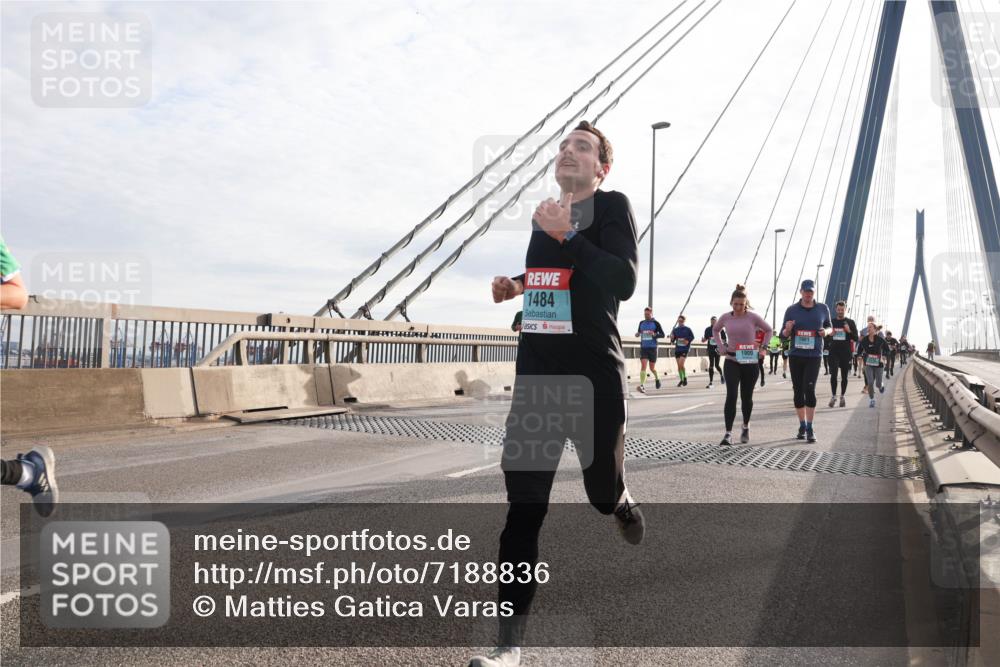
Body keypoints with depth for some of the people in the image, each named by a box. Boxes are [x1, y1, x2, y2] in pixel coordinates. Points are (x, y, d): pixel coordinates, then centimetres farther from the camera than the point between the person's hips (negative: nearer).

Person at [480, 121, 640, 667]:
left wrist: (566, 236, -26)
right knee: (523, 505, -2)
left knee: (602, 490, 11)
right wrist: (516, 285, 12)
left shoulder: (612, 206, -5)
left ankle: (621, 502, 52)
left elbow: (624, 282, -20)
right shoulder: (544, 214, 14)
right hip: (536, 375, 5)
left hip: (595, 377, -4)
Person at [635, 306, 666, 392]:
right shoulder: (641, 323, 8)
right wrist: (637, 334, -2)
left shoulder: (655, 323, -1)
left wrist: (654, 334, -20)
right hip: (643, 348, 2)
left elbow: (663, 335, -1)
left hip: (652, 348, -2)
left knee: (652, 368, 8)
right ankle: (642, 386, -22)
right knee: (643, 366, -16)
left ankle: (657, 378, 40)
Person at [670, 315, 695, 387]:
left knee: (681, 364, -17)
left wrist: (688, 341, -11)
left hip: (685, 349, -4)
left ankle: (685, 378, 2)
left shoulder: (687, 329, -2)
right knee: (679, 366, 6)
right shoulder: (675, 330, 6)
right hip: (677, 349, 4)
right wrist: (672, 338, -13)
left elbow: (692, 337, 6)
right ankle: (681, 380, 19)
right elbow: (672, 341, 9)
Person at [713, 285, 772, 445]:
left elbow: (769, 330, 7)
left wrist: (762, 348, -1)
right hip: (731, 362, 1)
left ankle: (746, 426, 36)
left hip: (750, 362, 0)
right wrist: (721, 347, 8)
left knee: (746, 397, 11)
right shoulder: (725, 318, -1)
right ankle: (728, 433, -14)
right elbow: (715, 330, 19)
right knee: (731, 396, -13)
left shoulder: (753, 317, -7)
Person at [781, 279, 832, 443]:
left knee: (809, 389, -14)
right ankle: (802, 425, 20)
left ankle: (810, 428, -8)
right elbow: (783, 335, 6)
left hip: (814, 356, -1)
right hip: (795, 355, 1)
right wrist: (788, 329, -17)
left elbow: (829, 326, 18)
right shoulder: (792, 310, 2)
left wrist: (826, 331, -5)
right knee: (798, 390, 6)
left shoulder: (823, 308, 5)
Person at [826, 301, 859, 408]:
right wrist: (829, 334, -6)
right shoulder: (831, 322, 9)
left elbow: (856, 339, 2)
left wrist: (849, 331, -16)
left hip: (846, 353, 0)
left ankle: (843, 396, 17)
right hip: (834, 352, 0)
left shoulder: (850, 322, 5)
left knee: (844, 376, 7)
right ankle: (833, 396, -1)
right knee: (833, 374, -9)